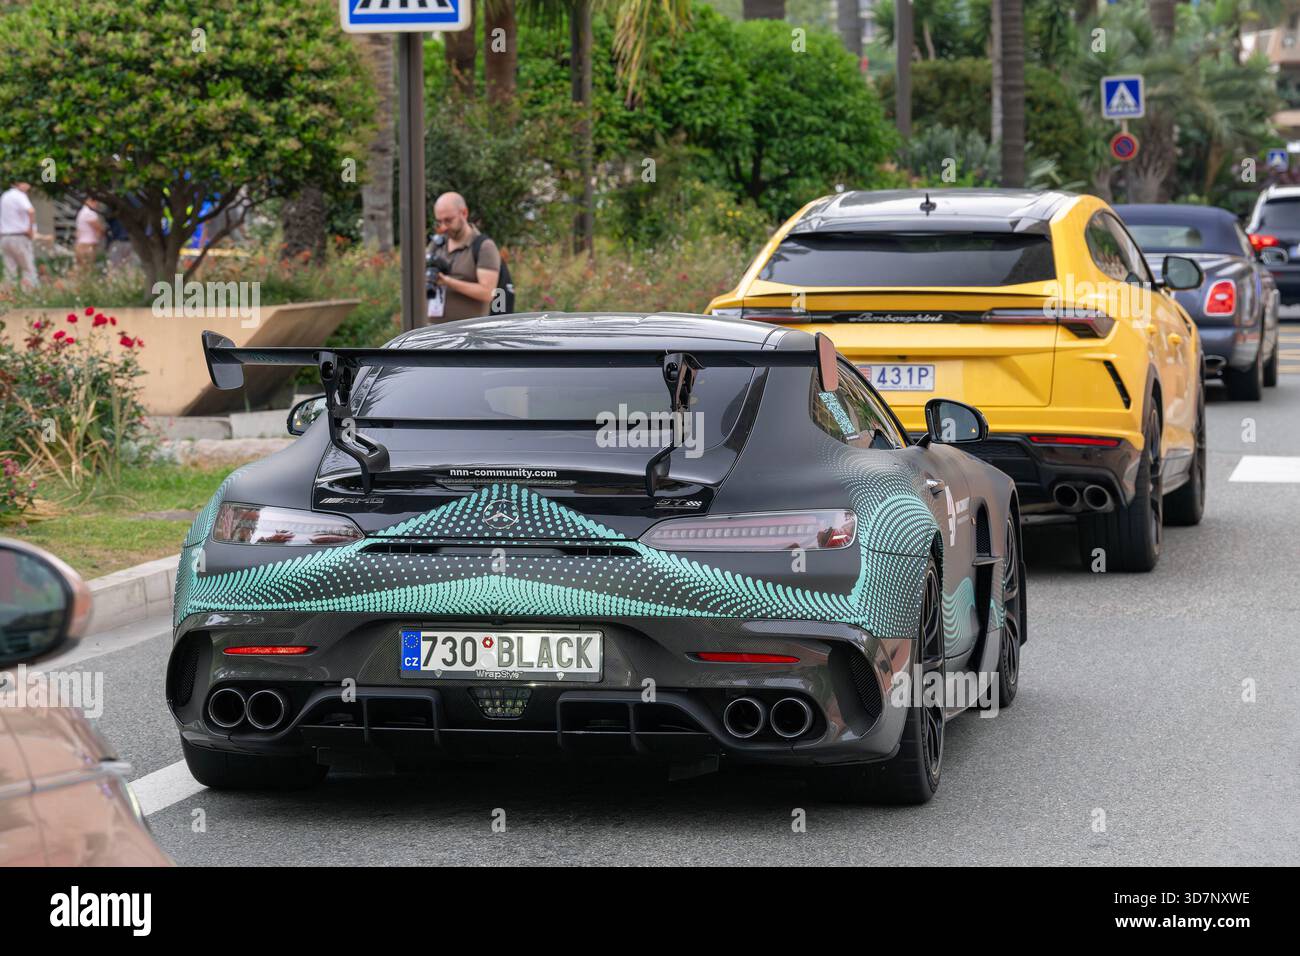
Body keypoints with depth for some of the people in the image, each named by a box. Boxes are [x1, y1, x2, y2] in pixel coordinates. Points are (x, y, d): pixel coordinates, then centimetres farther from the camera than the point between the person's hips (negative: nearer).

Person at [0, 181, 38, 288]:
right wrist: (31, 229, -15)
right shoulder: (19, 196, -12)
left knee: (10, 272, 5)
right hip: (20, 238, -7)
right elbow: (31, 211, -29)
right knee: (29, 269, -4)